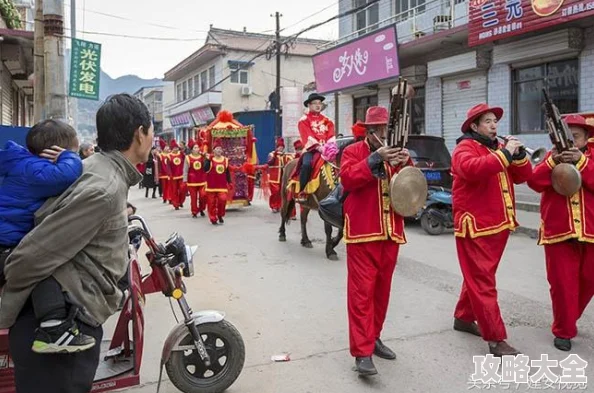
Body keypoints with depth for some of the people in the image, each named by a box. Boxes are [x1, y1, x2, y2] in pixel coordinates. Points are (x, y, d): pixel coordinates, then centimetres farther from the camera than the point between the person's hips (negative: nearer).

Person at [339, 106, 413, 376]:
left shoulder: (396, 153, 15)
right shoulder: (353, 151, 1)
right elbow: (347, 179, -17)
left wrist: (406, 164, -9)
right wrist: (375, 158, -23)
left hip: (390, 232, 6)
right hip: (363, 232, -5)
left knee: (382, 289, 13)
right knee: (362, 290, -6)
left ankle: (374, 337, 27)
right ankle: (362, 352, -4)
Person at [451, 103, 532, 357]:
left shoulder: (498, 148, 17)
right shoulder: (465, 148, -7)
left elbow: (524, 176, 13)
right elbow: (472, 169, -31)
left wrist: (518, 155, -4)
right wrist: (504, 154, -24)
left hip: (498, 226, 9)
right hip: (475, 228, -8)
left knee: (478, 278, 18)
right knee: (482, 283, -5)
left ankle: (464, 318, 34)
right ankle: (496, 339, -2)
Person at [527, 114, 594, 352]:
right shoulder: (552, 156, 6)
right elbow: (535, 182, -10)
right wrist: (553, 161, -23)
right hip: (558, 232, -1)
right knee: (563, 284, 1)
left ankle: (569, 320, 36)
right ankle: (563, 331, 14)